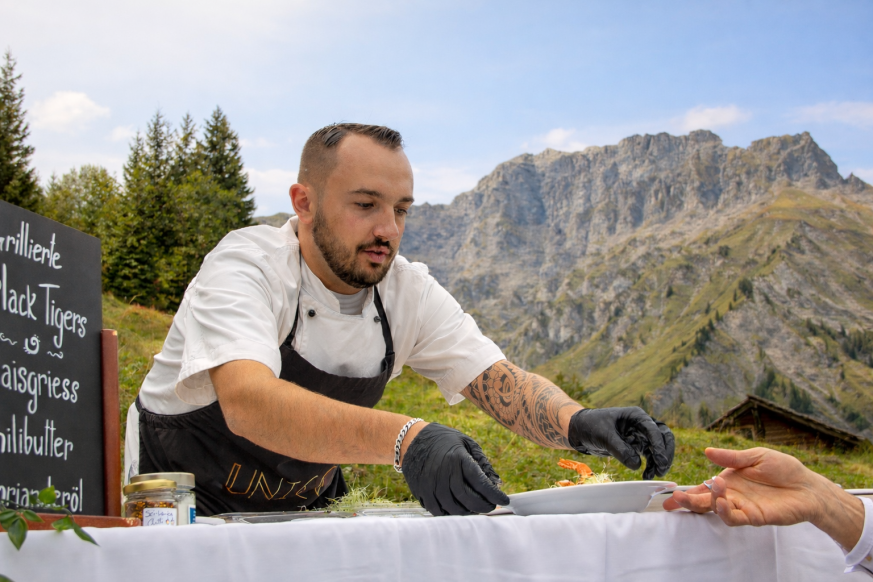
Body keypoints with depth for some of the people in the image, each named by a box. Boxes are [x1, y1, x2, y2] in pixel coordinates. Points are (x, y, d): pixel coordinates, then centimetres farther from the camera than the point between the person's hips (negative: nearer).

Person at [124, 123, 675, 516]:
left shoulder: (410, 292, -8)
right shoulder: (245, 266, -25)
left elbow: (502, 383, -12)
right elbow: (248, 402, -42)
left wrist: (579, 422, -36)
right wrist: (406, 439, -57)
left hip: (304, 510, 5)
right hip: (185, 506, -4)